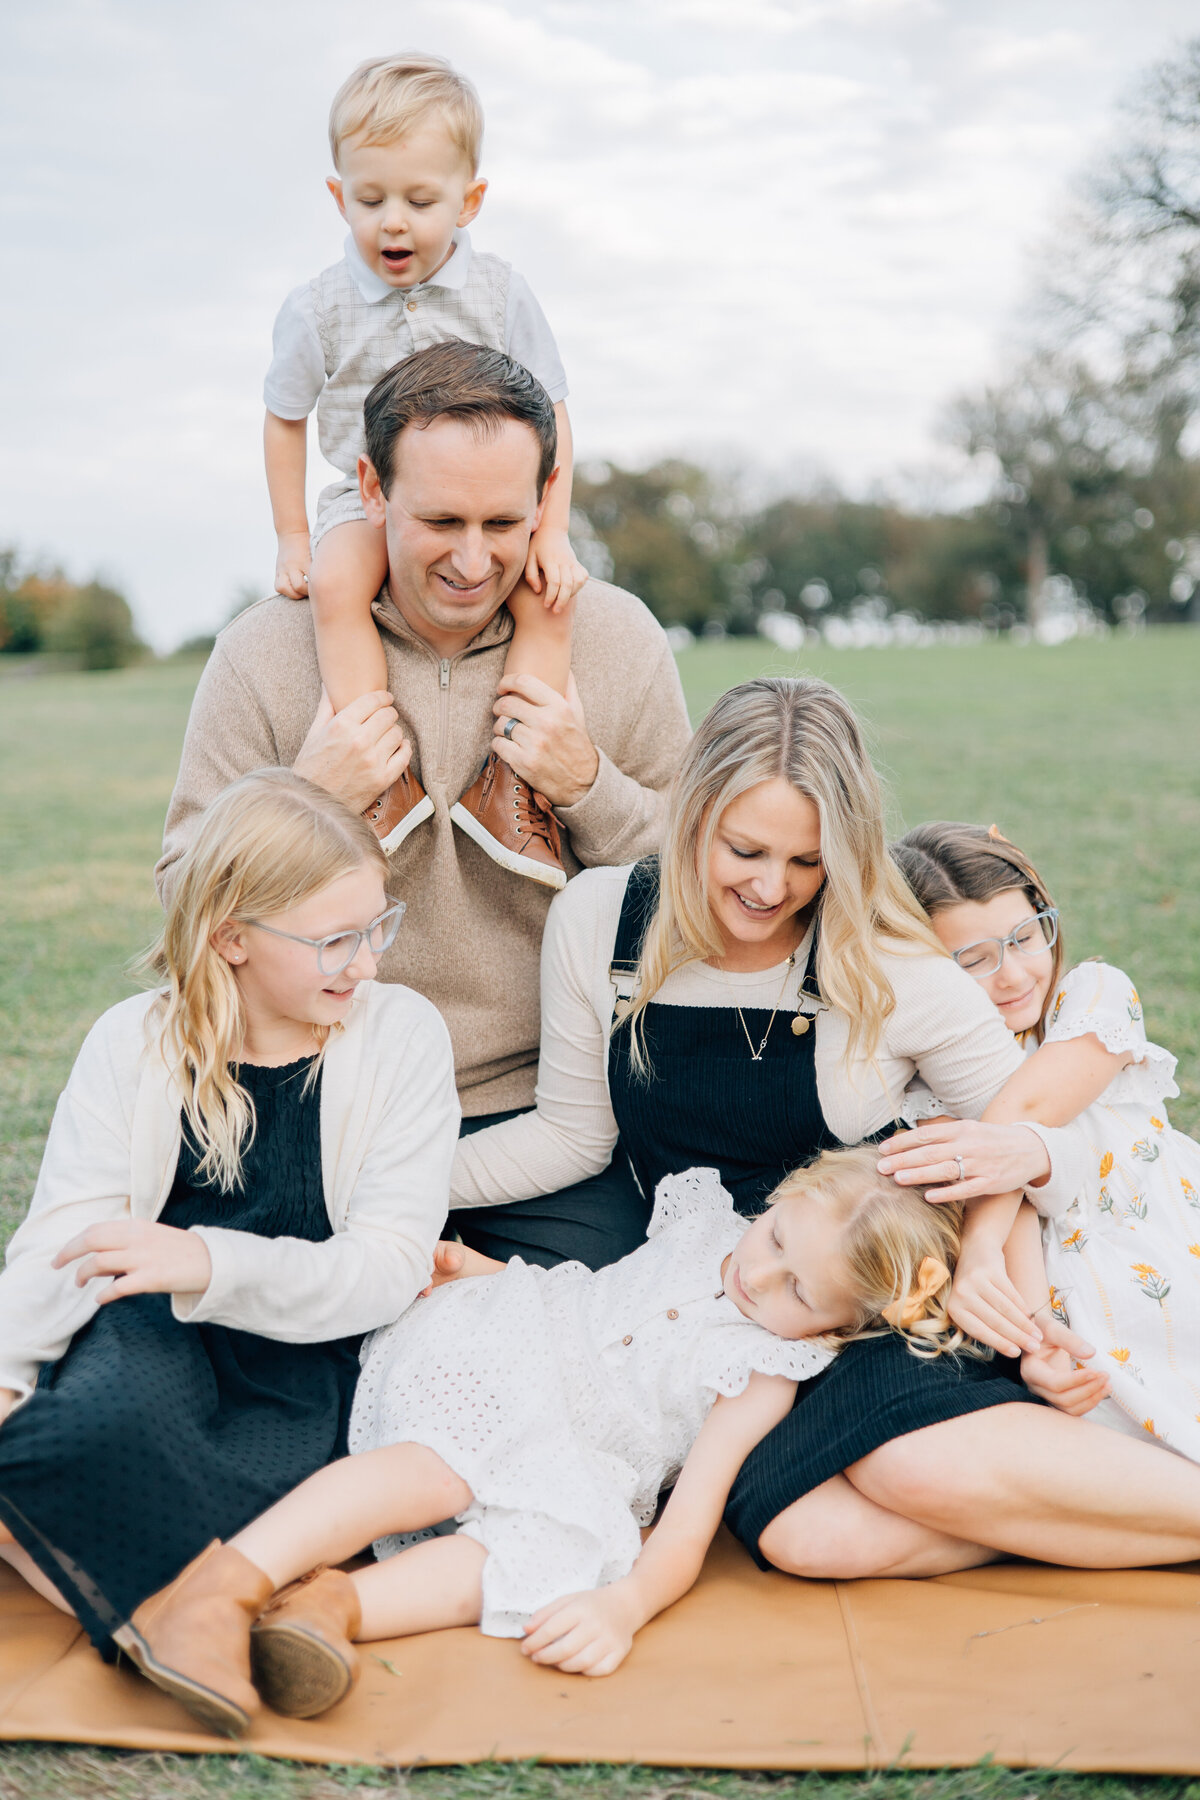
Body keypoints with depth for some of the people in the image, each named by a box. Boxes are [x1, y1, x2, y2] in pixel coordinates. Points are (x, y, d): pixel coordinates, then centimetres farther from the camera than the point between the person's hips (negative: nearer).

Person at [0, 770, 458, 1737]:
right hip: (154, 1340, 2)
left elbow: (388, 1266, -10)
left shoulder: (402, 1033, -1)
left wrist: (214, 1265, -26)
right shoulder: (134, 1041, 5)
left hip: (306, 1362, -1)